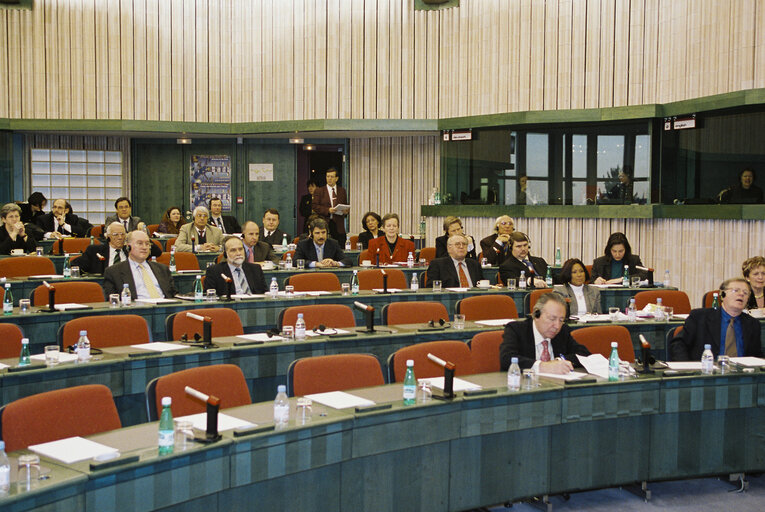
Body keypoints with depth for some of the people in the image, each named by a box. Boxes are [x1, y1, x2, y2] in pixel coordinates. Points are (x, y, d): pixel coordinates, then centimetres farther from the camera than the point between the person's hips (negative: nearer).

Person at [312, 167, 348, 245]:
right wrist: (327, 210, -15)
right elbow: (314, 206, -2)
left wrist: (346, 211, -4)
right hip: (325, 223, -2)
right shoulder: (319, 191, 7)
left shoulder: (342, 191, 16)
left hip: (339, 225, 2)